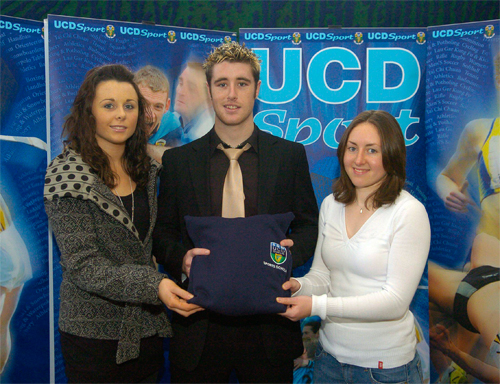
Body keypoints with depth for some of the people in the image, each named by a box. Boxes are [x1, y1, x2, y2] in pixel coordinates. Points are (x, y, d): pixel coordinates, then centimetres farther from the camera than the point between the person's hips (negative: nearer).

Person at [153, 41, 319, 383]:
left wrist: (291, 249, -15)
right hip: (199, 324, 0)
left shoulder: (291, 155, 2)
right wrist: (181, 259, -15)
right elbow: (162, 233, 6)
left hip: (269, 323, 0)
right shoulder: (177, 160, 3)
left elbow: (309, 227, 6)